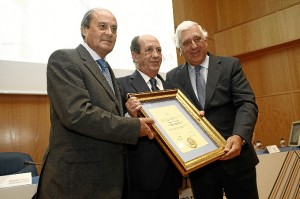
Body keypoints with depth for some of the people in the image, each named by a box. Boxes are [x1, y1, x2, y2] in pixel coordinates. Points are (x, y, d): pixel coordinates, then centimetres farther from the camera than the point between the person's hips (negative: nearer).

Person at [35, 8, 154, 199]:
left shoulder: (106, 69, 15)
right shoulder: (63, 59, -10)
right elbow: (77, 113, -24)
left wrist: (131, 115, 0)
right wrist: (134, 126, -18)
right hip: (76, 176, -8)